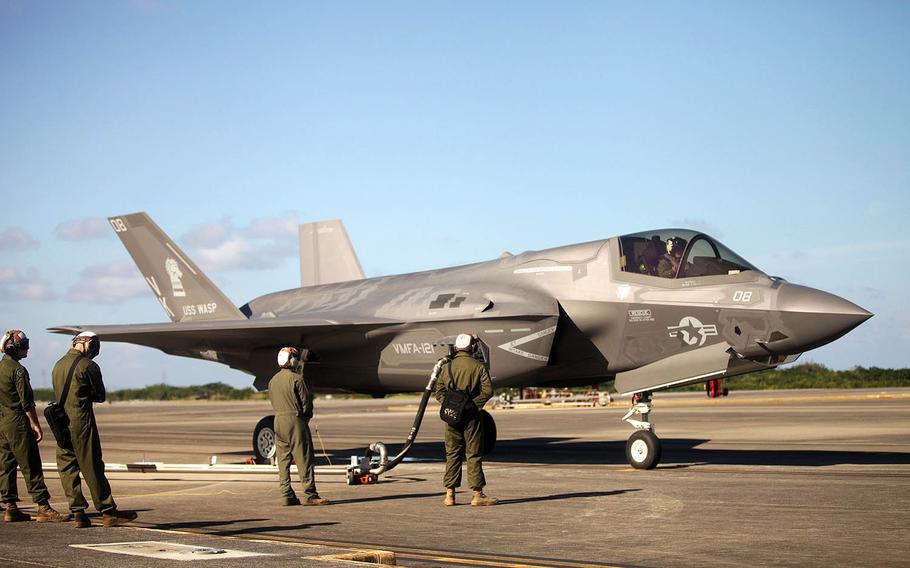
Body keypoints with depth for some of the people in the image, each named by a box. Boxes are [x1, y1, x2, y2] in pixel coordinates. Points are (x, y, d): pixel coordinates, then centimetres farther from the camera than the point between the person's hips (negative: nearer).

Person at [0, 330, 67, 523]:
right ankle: (43, 508, -8)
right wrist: (36, 425, -9)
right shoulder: (18, 370, -13)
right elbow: (27, 402, -15)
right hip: (18, 422, -8)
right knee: (31, 467, -8)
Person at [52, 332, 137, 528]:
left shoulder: (58, 365, 14)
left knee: (67, 468, 8)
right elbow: (101, 396, -2)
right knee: (92, 468, -3)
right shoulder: (88, 366, -9)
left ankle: (78, 513, 7)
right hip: (82, 423, -7)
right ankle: (108, 511, 1)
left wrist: (83, 395, 9)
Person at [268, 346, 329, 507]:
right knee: (304, 459, -5)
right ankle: (310, 495, -6)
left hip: (278, 420, 7)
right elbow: (306, 401, -10)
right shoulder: (296, 378, -10)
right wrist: (307, 416, 8)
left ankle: (287, 495, 7)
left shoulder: (273, 380, 11)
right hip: (295, 421, -7)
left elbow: (273, 401, 13)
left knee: (283, 459, 8)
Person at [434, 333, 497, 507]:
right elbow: (487, 391, -11)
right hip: (472, 415, -3)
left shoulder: (447, 367, 5)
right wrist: (472, 403, -8)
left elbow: (439, 392, 2)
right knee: (474, 455, 1)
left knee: (452, 454, 9)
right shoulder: (479, 367, -3)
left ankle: (450, 494, 7)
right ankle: (477, 495, 3)